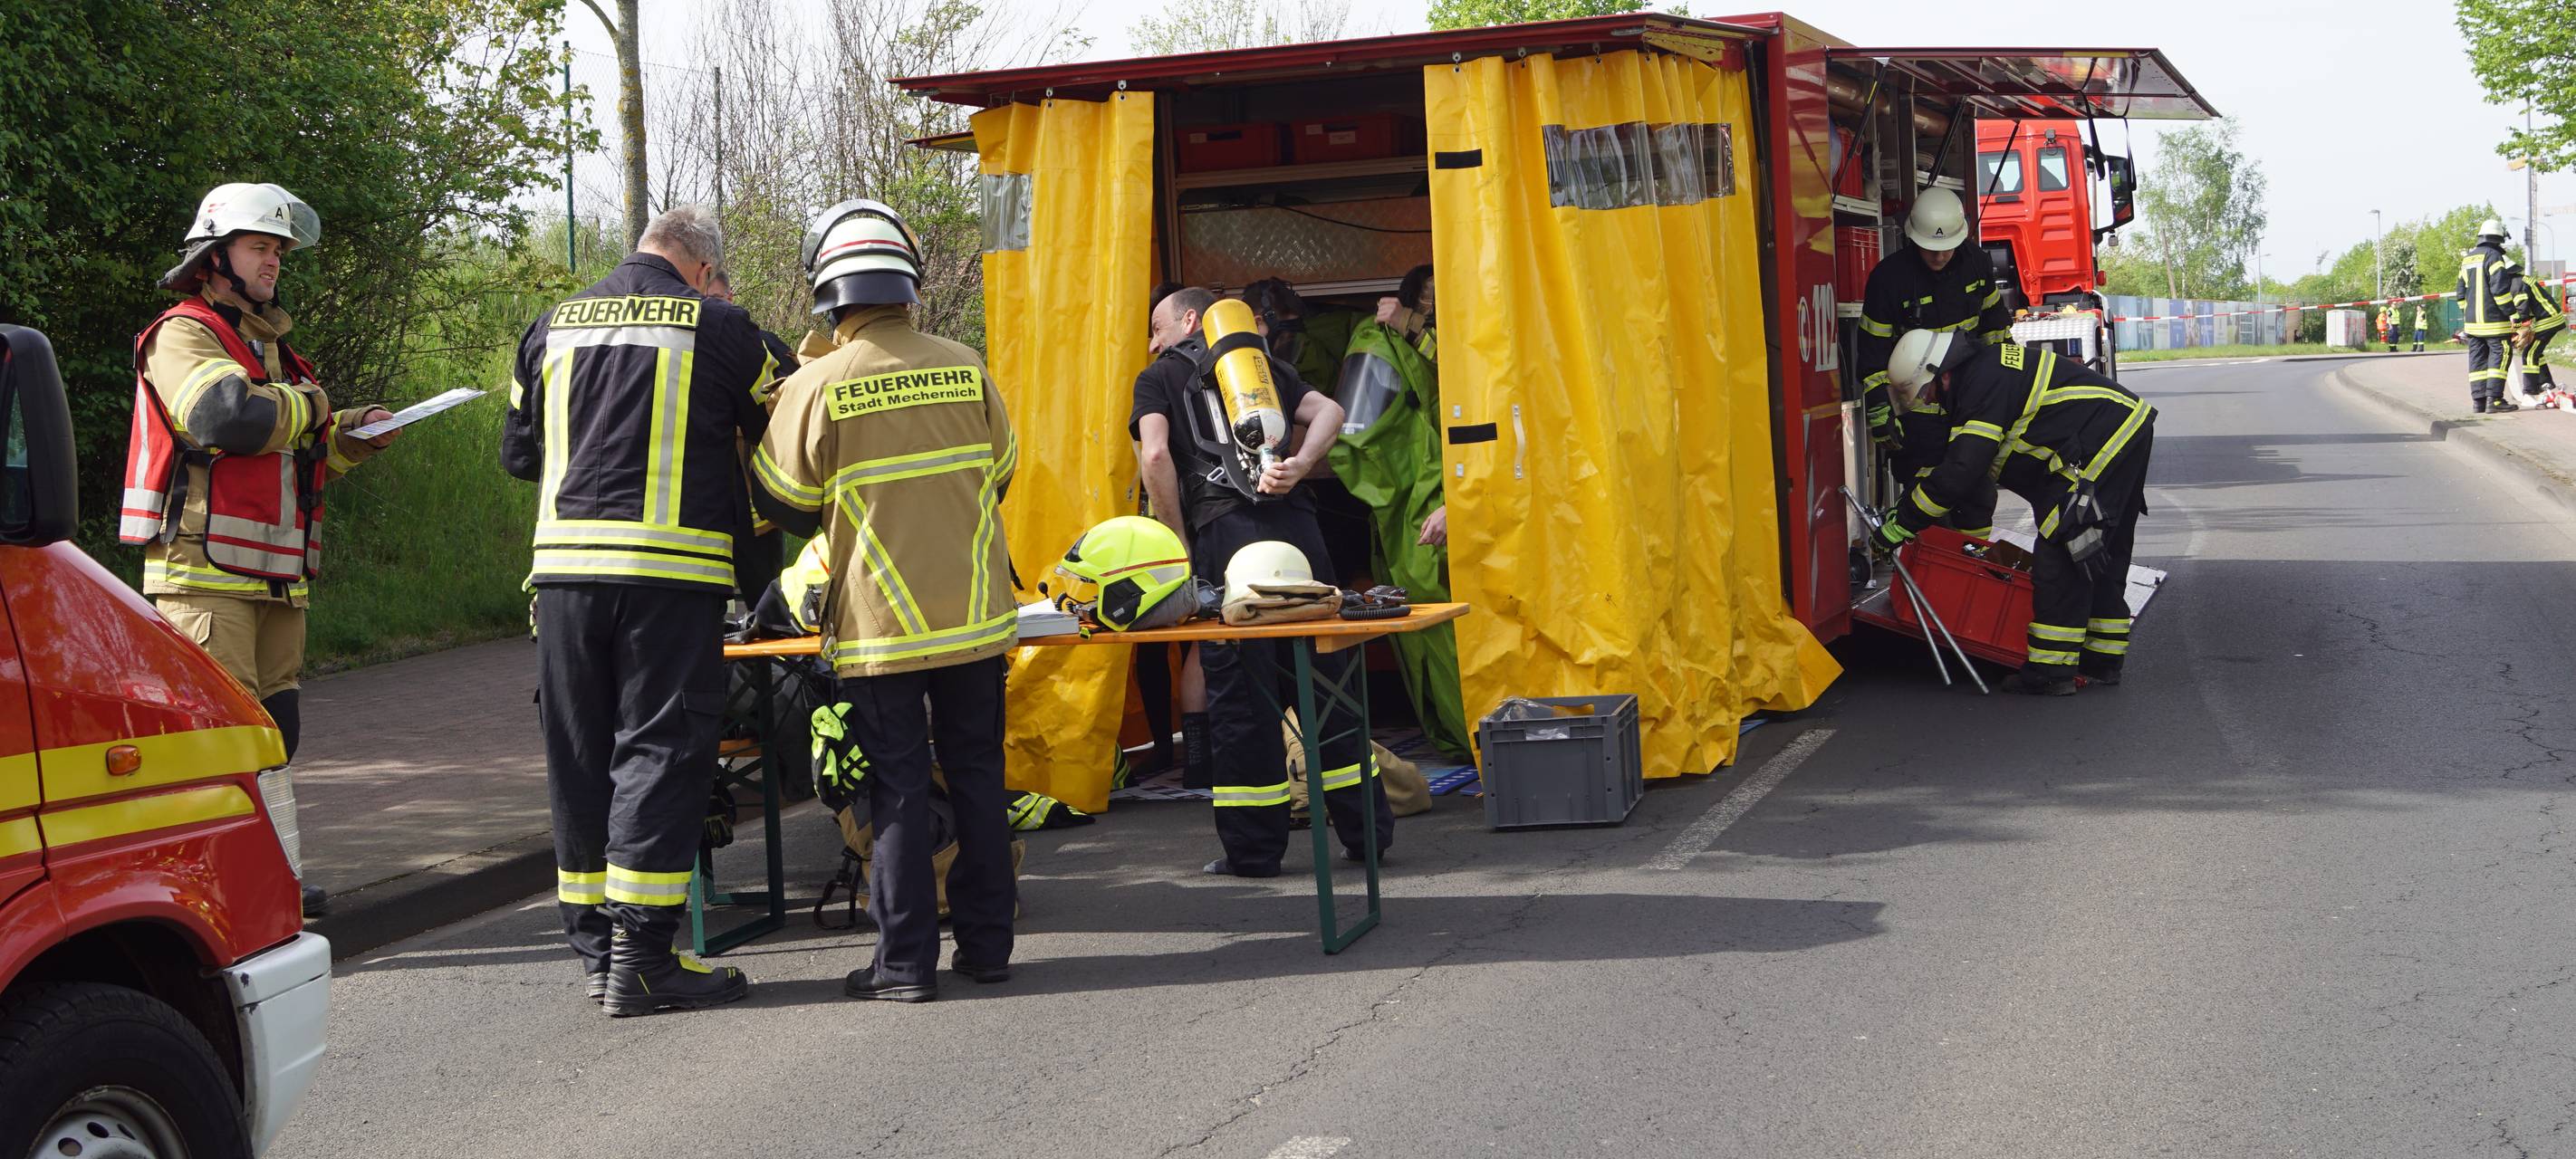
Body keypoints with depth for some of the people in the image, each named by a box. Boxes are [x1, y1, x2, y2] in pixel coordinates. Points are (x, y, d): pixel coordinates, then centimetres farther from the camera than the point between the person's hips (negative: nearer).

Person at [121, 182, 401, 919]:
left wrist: (351, 439, 12)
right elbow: (228, 416, -25)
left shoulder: (269, 346, 25)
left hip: (276, 574, 9)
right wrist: (314, 405, -8)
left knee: (275, 728, 11)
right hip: (206, 572, -9)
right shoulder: (184, 334, -6)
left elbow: (297, 459, 32)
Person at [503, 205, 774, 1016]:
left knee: (580, 757, 11)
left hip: (565, 562, 5)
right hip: (670, 568, -5)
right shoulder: (715, 326, -1)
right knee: (659, 752, -2)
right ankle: (640, 956, -5)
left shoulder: (553, 326, 13)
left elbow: (518, 453, 21)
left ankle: (594, 947, 16)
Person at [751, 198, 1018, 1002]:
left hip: (879, 626, -3)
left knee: (898, 787, 2)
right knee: (977, 775, 13)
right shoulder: (967, 370, 0)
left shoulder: (816, 387, -11)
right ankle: (986, 943, 19)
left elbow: (785, 506, -2)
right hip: (975, 617, 3)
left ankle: (906, 962, 4)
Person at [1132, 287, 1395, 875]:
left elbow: (1155, 455, -6)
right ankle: (1366, 828, 15)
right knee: (1327, 677, 10)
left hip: (1224, 537, -4)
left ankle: (1253, 848, 4)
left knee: (1239, 694, 1)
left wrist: (1182, 544, 0)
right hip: (1294, 526, 4)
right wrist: (1300, 464, -7)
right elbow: (1329, 412, 7)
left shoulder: (1159, 377, 12)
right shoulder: (1267, 366, 25)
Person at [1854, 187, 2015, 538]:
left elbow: (1994, 322, 14)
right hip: (1918, 410, -5)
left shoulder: (1975, 263, -3)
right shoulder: (1888, 278, -16)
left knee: (1977, 493, 13)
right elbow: (1873, 354, -13)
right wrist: (1880, 412, -16)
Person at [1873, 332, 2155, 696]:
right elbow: (1956, 459, 23)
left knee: (2060, 556, -8)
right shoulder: (1987, 368, 16)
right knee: (2101, 557, 18)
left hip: (2102, 444, -11)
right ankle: (2103, 662, 25)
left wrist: (1904, 523, -15)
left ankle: (2052, 671, -5)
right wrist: (1906, 510, 22)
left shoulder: (1985, 383, -18)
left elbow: (1960, 471, -22)